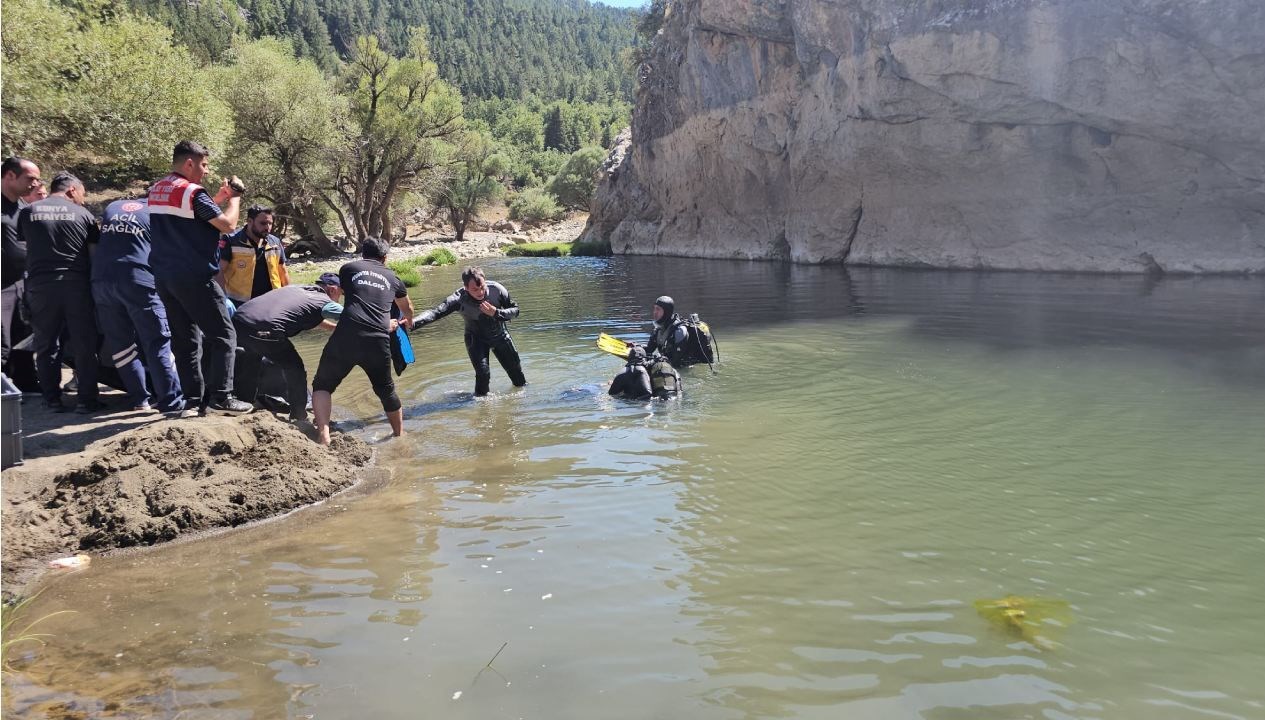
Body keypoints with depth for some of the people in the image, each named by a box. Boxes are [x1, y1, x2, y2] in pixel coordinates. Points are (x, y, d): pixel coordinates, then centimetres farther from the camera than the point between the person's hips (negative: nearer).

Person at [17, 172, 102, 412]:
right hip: (76, 284, -1)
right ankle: (87, 399, 3)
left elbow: (24, 246, 14)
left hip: (40, 285, 2)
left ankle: (52, 399, 13)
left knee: (46, 345, 10)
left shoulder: (27, 212, 8)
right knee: (84, 345, 4)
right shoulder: (83, 214, 4)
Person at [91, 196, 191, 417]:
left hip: (101, 279, 5)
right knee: (158, 342, -6)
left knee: (119, 343, 13)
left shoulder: (112, 207, 25)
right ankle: (172, 403, -13)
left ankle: (140, 398, 14)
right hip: (136, 279, -4)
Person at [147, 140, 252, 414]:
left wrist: (218, 198, 17)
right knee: (223, 335, -3)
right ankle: (220, 397, -8)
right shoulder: (193, 192, -13)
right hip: (195, 278, -8)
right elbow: (228, 224, -14)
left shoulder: (156, 191, 14)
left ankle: (193, 398, 11)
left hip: (164, 276, 8)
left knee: (185, 339, 11)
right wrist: (234, 197, 1)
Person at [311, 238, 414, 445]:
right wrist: (407, 322, 67)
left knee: (323, 385, 11)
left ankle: (323, 434, -8)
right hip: (378, 342, 2)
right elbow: (407, 308, 42)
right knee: (386, 389, 23)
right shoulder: (392, 278, 23)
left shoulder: (348, 268, 17)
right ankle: (399, 433, 39)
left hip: (346, 336, -2)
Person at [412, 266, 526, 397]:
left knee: (515, 368, 15)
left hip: (500, 336, 3)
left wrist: (496, 313, -34)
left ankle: (521, 386, 44)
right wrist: (412, 323, -59)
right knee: (483, 373, -20)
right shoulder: (460, 298, -31)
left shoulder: (497, 289, -26)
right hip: (476, 339, -3)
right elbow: (436, 311, -43)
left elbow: (515, 310, -15)